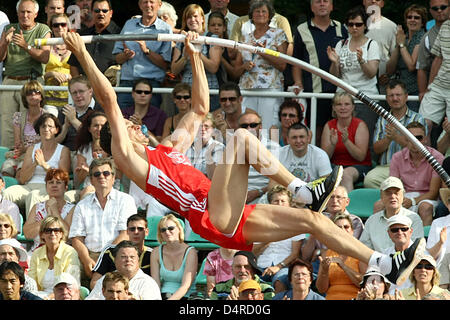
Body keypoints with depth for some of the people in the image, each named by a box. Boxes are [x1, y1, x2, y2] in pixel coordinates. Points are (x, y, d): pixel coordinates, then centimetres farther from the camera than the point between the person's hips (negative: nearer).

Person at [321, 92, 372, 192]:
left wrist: (346, 141, -26)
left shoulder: (360, 125, -4)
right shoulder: (329, 126, 6)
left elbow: (361, 157, -12)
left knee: (347, 173, -36)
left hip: (359, 166, -3)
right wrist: (332, 144, -21)